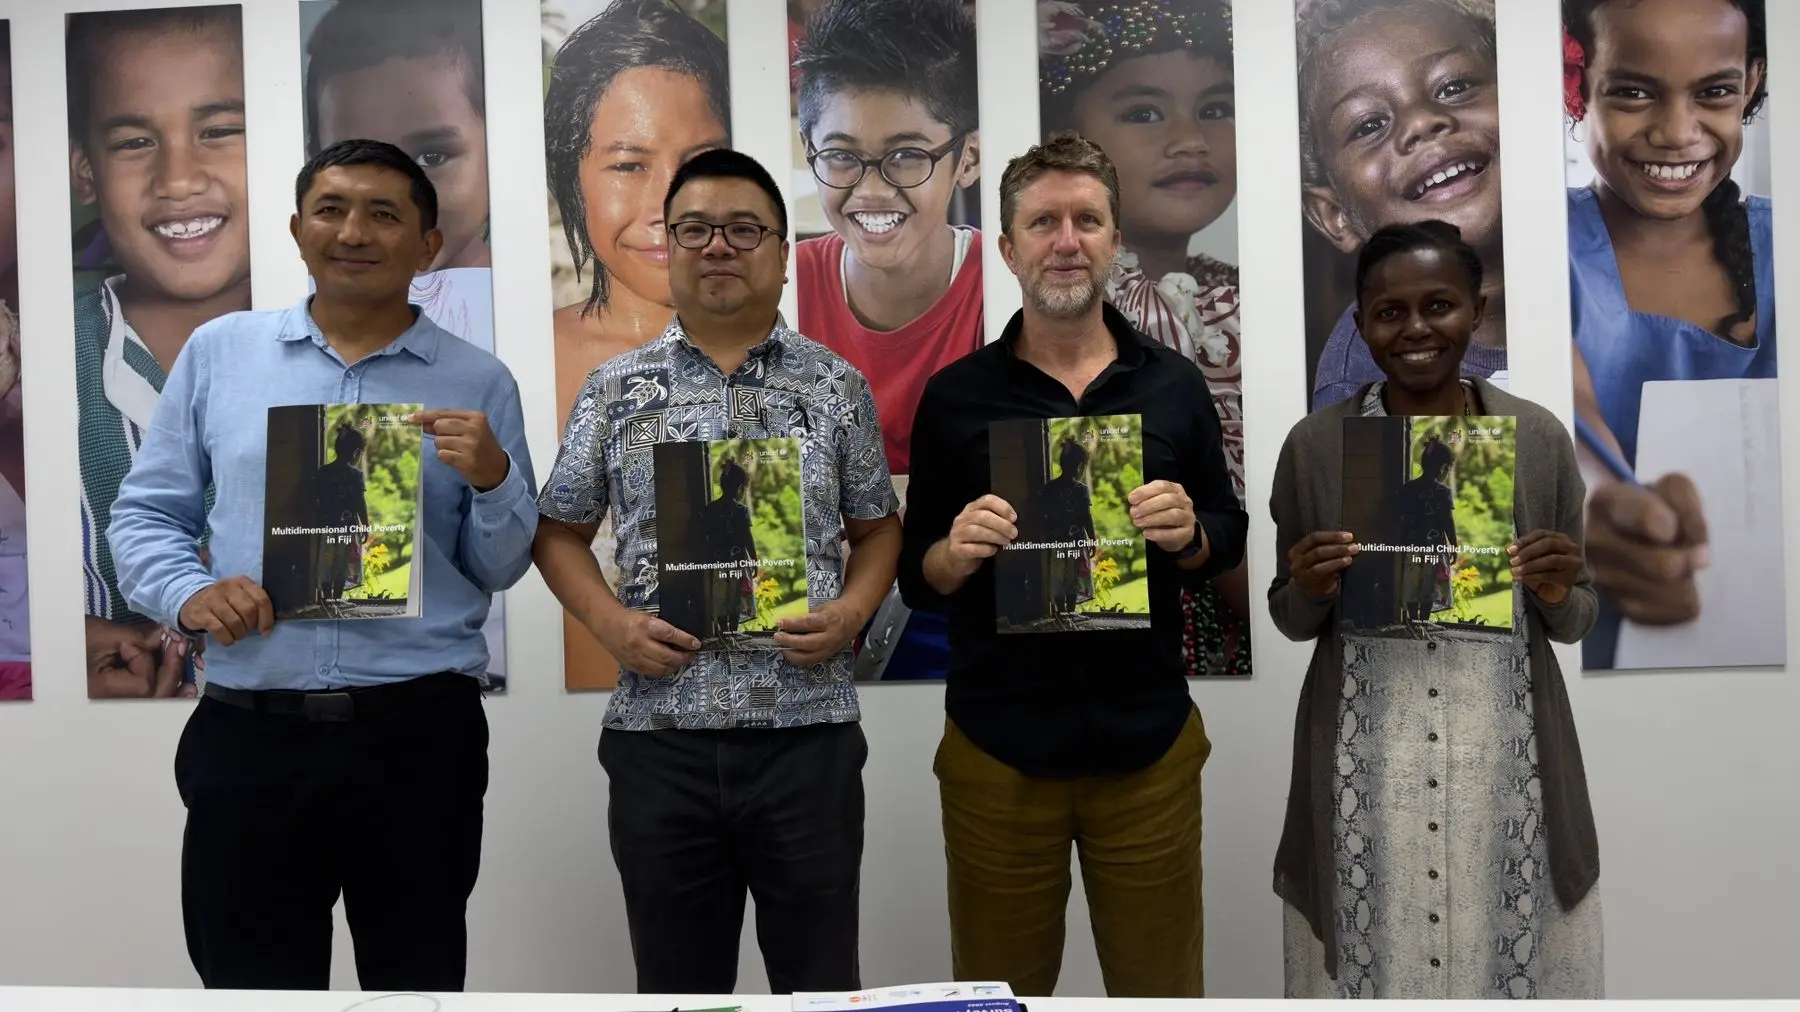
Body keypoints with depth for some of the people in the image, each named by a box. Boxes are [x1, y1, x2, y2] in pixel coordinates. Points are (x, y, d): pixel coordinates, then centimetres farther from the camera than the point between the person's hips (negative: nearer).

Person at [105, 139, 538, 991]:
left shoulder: (479, 384, 5)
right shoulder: (217, 353, 8)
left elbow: (501, 570, 7)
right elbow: (145, 512, 11)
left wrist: (493, 477, -12)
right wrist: (188, 594, -8)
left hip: (419, 734, 0)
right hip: (245, 734, 1)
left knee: (418, 979, 12)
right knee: (247, 981, 10)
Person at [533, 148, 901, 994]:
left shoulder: (838, 386, 5)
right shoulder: (616, 390, 5)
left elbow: (876, 528, 11)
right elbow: (558, 531, 10)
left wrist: (852, 612, -8)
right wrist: (610, 622, -7)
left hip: (808, 732, 0)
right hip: (659, 735, 1)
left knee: (821, 985, 9)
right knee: (678, 988, 13)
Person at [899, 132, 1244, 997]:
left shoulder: (1175, 385, 3)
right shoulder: (955, 396, 0)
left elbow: (1230, 541, 10)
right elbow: (916, 578, 3)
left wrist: (1189, 534, -13)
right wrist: (957, 554, -19)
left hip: (1148, 740, 1)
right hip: (996, 745, -1)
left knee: (1162, 986, 13)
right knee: (996, 990, 12)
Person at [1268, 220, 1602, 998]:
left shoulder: (1540, 437, 0)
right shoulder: (1313, 445, -2)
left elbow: (1575, 622, 8)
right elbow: (1290, 619, 7)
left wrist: (1557, 592, -13)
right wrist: (1310, 589, -14)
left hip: (1505, 762, 1)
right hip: (1366, 768, -1)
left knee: (1515, 959, 6)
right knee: (1369, 959, 5)